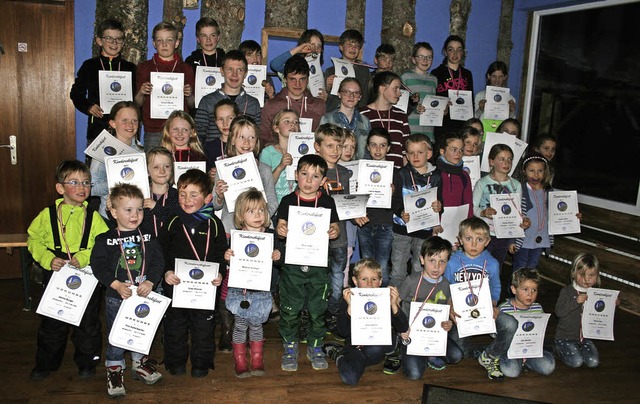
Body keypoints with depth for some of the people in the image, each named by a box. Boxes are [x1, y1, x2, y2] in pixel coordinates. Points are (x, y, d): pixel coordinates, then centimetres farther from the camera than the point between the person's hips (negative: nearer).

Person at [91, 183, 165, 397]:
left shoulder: (149, 237, 0)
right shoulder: (105, 240, -6)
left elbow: (158, 262, -3)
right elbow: (98, 266, -10)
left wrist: (150, 282, -17)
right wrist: (117, 285, -19)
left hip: (144, 295, 3)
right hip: (116, 297, -2)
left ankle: (139, 363, 37)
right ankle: (114, 370, 24)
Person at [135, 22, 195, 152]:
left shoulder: (186, 68, 9)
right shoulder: (145, 68, 8)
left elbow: (192, 105, 11)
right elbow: (138, 104, 9)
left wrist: (189, 95, -9)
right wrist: (141, 93, -10)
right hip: (153, 131, 0)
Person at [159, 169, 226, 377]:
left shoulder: (213, 223, -2)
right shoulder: (172, 223, -1)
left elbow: (221, 253, 3)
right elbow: (160, 251, 1)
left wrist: (219, 274, -11)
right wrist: (166, 272, -14)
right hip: (176, 283, 1)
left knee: (204, 325, 9)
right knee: (175, 324, 12)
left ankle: (201, 362, 26)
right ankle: (176, 361, 30)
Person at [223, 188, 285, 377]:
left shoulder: (271, 235, 0)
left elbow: (281, 253, 3)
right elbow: (229, 258, -4)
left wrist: (278, 256, -18)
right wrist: (226, 257, -26)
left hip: (261, 290, 1)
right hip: (239, 289, -1)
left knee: (256, 324, 13)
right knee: (240, 324, 9)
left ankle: (257, 360, 29)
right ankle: (239, 361, 23)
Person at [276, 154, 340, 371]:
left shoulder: (327, 202, 3)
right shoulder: (288, 201, 1)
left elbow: (335, 227, 5)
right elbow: (281, 225, 0)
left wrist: (334, 231, -18)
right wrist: (280, 229, -23)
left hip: (319, 263, 1)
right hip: (292, 262, 0)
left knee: (318, 308, 8)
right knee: (290, 308, 5)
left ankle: (315, 346, 27)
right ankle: (290, 346, 24)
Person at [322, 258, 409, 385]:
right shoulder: (349, 299, -8)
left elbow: (403, 328, -12)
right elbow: (343, 332, -17)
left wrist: (394, 305, -28)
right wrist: (350, 306, -32)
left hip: (381, 346, 2)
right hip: (355, 344, -1)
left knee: (374, 350, -35)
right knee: (350, 377, -28)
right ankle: (338, 354, 6)